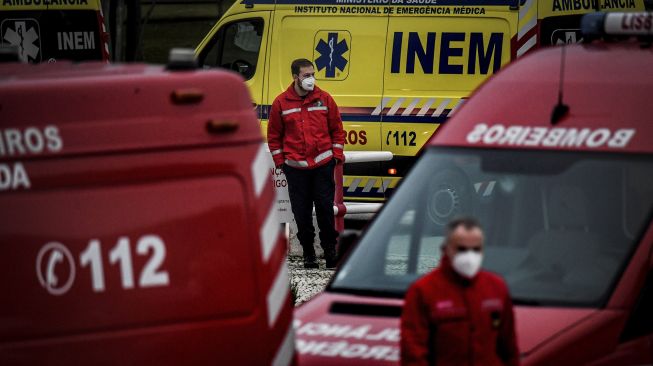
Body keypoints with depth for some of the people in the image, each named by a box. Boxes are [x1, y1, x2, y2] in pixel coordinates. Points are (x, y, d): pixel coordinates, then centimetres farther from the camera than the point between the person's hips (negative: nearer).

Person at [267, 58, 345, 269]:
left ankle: (330, 250, 9)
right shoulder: (281, 103, 3)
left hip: (323, 164, 0)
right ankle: (308, 253, 11)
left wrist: (337, 154, 4)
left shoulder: (324, 99, 5)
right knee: (302, 212, 2)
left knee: (325, 208, -1)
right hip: (295, 166, 0)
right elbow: (274, 134, 9)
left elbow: (337, 129, 11)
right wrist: (279, 160, 3)